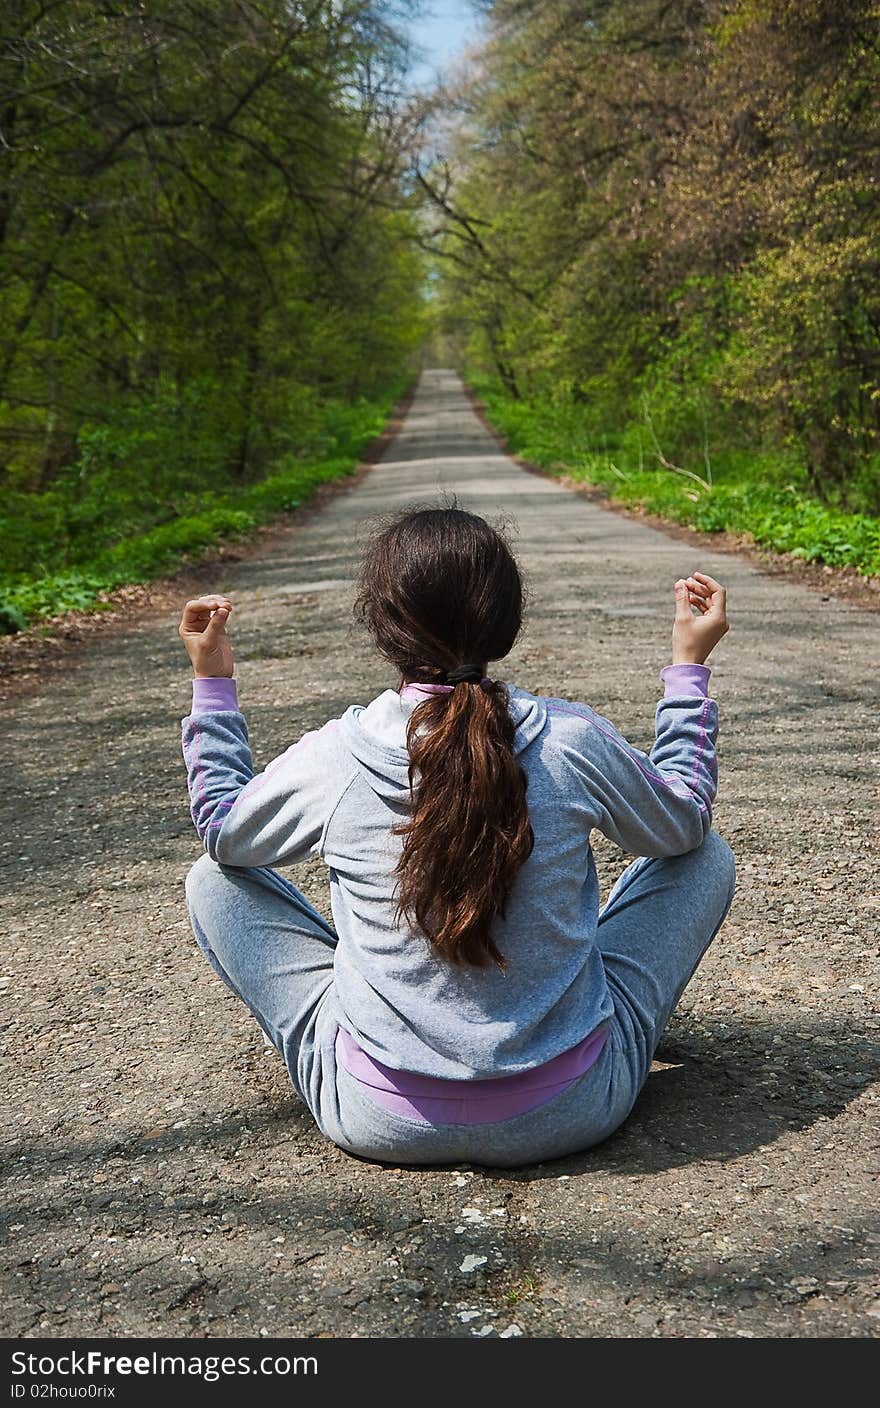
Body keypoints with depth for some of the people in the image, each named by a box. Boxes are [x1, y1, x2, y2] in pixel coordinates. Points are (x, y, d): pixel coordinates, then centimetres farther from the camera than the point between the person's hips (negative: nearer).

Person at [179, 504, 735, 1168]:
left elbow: (222, 830, 11)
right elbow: (684, 823, 9)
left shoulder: (331, 758, -11)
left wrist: (211, 680, 19)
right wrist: (690, 665, 16)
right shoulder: (576, 741, -12)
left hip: (382, 1121, 0)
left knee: (214, 880, 15)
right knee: (709, 856, 17)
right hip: (572, 1113, 1)